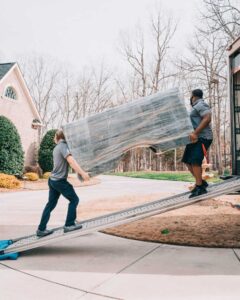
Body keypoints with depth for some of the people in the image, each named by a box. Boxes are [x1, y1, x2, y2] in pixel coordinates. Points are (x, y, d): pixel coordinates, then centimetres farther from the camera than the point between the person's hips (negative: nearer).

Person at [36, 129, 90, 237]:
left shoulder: (56, 148, 14)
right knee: (74, 200, 6)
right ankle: (69, 224, 9)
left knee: (51, 204, 12)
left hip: (52, 180, 8)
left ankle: (41, 229, 14)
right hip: (60, 181, -8)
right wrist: (82, 172, -37)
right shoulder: (63, 146, -14)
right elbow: (71, 160, -29)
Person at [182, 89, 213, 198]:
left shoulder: (200, 104, -7)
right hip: (195, 138, 10)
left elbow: (207, 118, -22)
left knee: (195, 161, -19)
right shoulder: (195, 107, 23)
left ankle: (200, 187, -15)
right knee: (187, 161, 7)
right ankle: (201, 182, 16)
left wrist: (195, 133, -27)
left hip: (202, 138, -10)